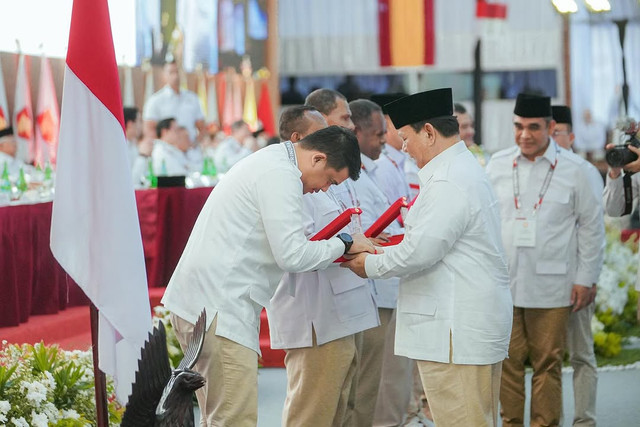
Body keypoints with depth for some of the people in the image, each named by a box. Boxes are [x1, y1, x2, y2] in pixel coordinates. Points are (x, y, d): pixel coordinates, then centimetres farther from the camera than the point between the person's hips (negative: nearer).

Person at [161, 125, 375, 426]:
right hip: (218, 307, -11)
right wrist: (343, 244, -4)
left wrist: (333, 248, 13)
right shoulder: (281, 175, -13)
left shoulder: (268, 162, 21)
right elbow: (291, 254, -17)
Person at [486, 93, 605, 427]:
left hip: (551, 286, -2)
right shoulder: (498, 164, 4)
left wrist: (585, 279, 2)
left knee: (548, 363, 4)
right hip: (503, 283, 2)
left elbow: (592, 226, 4)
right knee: (508, 362, 4)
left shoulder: (572, 168, -1)